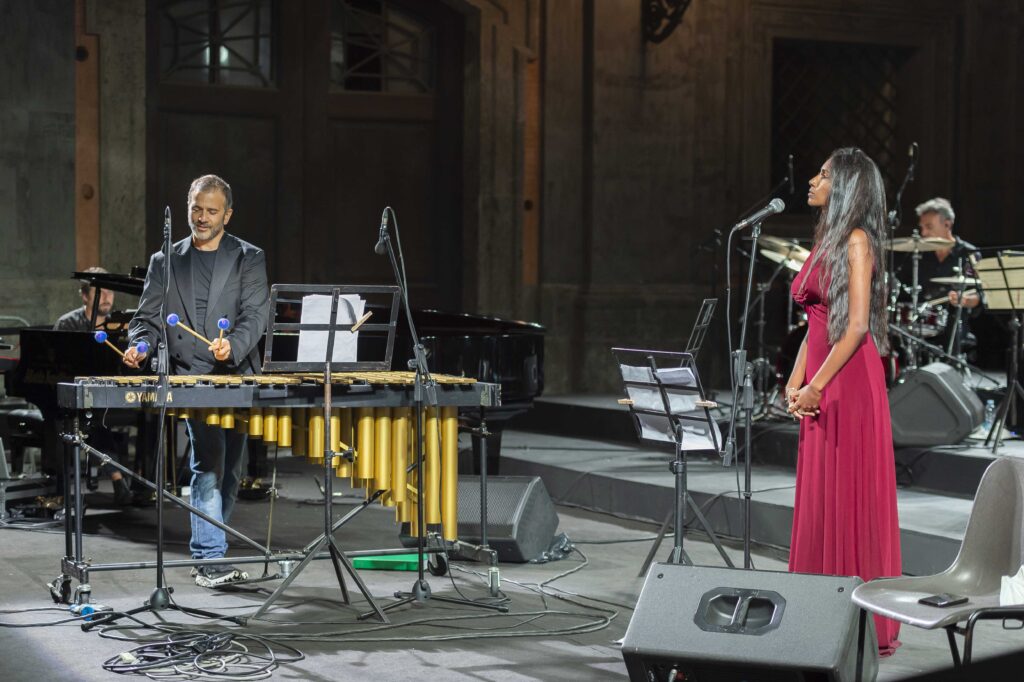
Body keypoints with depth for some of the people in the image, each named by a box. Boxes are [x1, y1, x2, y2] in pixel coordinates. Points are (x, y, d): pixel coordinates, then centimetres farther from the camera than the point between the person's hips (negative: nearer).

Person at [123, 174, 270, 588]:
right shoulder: (165, 262, 10)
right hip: (191, 378, -2)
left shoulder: (249, 259, 6)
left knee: (228, 470, 8)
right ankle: (210, 558, -15)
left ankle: (206, 553, 21)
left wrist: (232, 346, -25)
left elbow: (255, 315, -6)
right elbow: (148, 316, 7)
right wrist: (139, 345, -15)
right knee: (208, 463, -14)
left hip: (237, 377, 2)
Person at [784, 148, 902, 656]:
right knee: (819, 500, 10)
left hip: (850, 383, -9)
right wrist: (795, 382, 8)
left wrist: (817, 385, -16)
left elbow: (856, 324, -16)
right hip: (821, 389, 9)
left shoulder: (856, 241, -9)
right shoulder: (826, 241, 17)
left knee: (850, 498, -5)